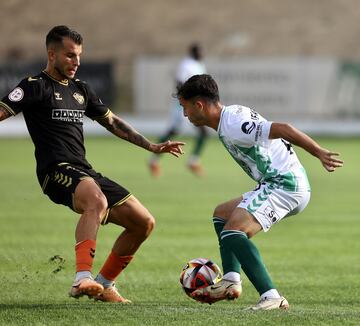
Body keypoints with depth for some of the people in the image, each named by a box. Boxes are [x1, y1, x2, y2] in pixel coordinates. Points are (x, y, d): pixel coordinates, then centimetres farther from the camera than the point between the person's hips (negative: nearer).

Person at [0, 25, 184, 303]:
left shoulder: (81, 90, 22)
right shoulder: (36, 86, -1)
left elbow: (112, 122, 32)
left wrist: (152, 147, 30)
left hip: (85, 173, 9)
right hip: (57, 170, -8)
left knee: (144, 223, 5)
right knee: (97, 200, -40)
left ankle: (104, 285, 18)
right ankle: (83, 279, -48)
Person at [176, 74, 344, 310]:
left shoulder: (232, 126, -18)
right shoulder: (233, 114, 15)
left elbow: (282, 129, -25)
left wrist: (320, 153, -28)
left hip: (285, 184, -11)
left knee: (232, 232, -24)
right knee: (221, 213, 25)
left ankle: (271, 297, -33)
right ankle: (231, 282, 14)